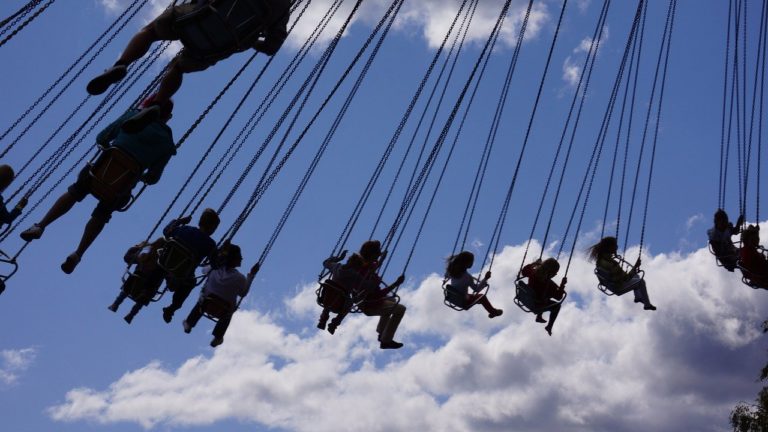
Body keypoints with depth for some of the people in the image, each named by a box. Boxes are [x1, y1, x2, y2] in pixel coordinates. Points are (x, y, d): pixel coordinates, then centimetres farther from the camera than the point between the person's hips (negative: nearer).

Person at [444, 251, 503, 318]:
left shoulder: (452, 270, -15)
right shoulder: (467, 277, -33)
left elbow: (446, 276, 7)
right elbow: (476, 289, -24)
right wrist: (485, 279, -24)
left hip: (451, 298, 6)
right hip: (463, 303, -6)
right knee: (482, 297, 16)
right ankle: (493, 312, 38)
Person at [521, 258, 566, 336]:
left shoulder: (533, 273, -22)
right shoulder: (549, 284, -35)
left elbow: (523, 271, 2)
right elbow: (559, 296, -19)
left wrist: (534, 263, 8)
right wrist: (562, 284, -17)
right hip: (536, 307, -5)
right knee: (557, 305, 23)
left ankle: (539, 317, 48)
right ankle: (549, 326, 35)